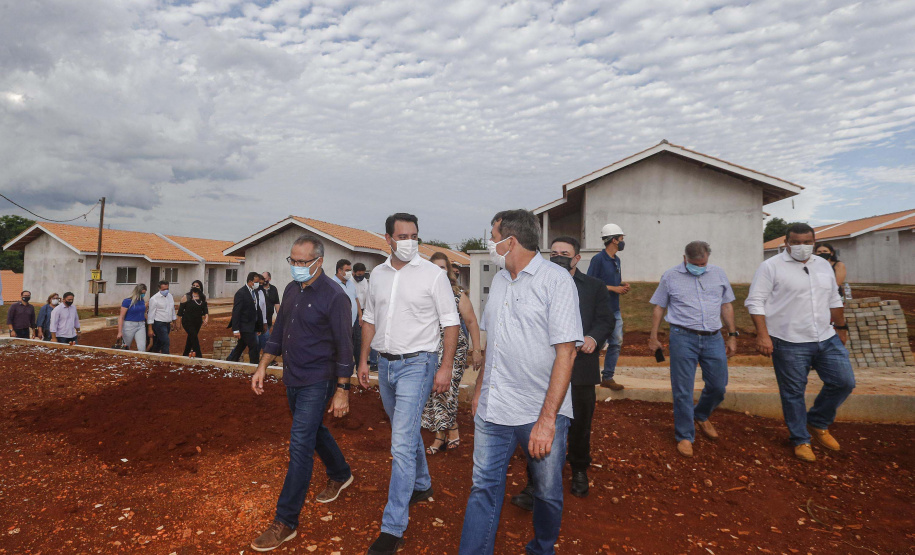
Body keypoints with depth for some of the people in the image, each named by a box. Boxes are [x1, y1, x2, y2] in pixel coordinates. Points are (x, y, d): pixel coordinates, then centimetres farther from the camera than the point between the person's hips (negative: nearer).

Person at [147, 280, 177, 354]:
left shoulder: (170, 296, 9)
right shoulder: (154, 299, -10)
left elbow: (173, 310, 19)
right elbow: (151, 314, -10)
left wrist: (174, 323, 20)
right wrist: (150, 329, -12)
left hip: (167, 324, 7)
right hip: (159, 324, -7)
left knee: (160, 342, 16)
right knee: (166, 342, -14)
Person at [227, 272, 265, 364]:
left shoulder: (255, 292, 11)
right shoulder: (241, 293, -15)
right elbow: (236, 312, -17)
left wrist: (259, 327, 16)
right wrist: (236, 329, -20)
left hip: (251, 326, 8)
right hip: (245, 326, -8)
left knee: (241, 346, 17)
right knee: (254, 347, -6)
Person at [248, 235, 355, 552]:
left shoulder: (334, 297, -19)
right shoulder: (292, 290, 5)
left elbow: (344, 347, -17)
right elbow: (279, 332, 15)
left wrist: (342, 391, -17)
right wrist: (263, 366, 12)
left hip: (316, 383, -8)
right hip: (292, 379, 8)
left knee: (300, 447, -6)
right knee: (314, 431, 23)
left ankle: (285, 522, 6)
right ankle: (340, 475, 47)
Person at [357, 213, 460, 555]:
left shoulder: (432, 275, -9)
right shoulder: (378, 275, 7)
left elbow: (451, 323, -8)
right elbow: (369, 319, 15)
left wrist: (446, 367, -13)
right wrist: (363, 359, 11)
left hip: (416, 363, -6)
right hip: (385, 363, 6)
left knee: (402, 443, -10)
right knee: (406, 432, 21)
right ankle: (421, 486, 44)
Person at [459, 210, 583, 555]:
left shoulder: (556, 280, -11)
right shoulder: (499, 281, 11)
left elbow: (565, 352, -16)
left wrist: (547, 418, -20)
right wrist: (480, 388, 16)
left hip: (541, 413, -5)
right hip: (493, 410, 5)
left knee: (548, 493, 13)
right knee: (483, 488, 8)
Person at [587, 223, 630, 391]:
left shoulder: (616, 260, 14)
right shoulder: (598, 259, -12)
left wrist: (622, 285, 3)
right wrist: (614, 288, -16)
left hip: (615, 310, 8)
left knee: (616, 343, 9)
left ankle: (608, 377, 19)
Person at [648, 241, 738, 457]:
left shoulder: (718, 274, 7)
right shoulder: (671, 276, 0)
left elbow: (726, 306, 13)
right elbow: (658, 308, 4)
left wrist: (732, 336, 10)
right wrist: (653, 337, 3)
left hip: (713, 338, 3)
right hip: (683, 338, -3)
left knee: (718, 386, 10)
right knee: (683, 390, 1)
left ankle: (701, 416, 40)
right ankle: (685, 436, 16)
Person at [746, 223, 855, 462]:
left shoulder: (823, 265, 13)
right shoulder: (771, 267, -7)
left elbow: (834, 300, 23)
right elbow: (755, 301, -12)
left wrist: (841, 327, 23)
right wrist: (762, 334, -19)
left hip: (827, 339, 6)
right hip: (790, 344, -6)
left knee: (844, 382, 6)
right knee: (793, 393, 3)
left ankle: (817, 423, 29)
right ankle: (801, 441, 22)